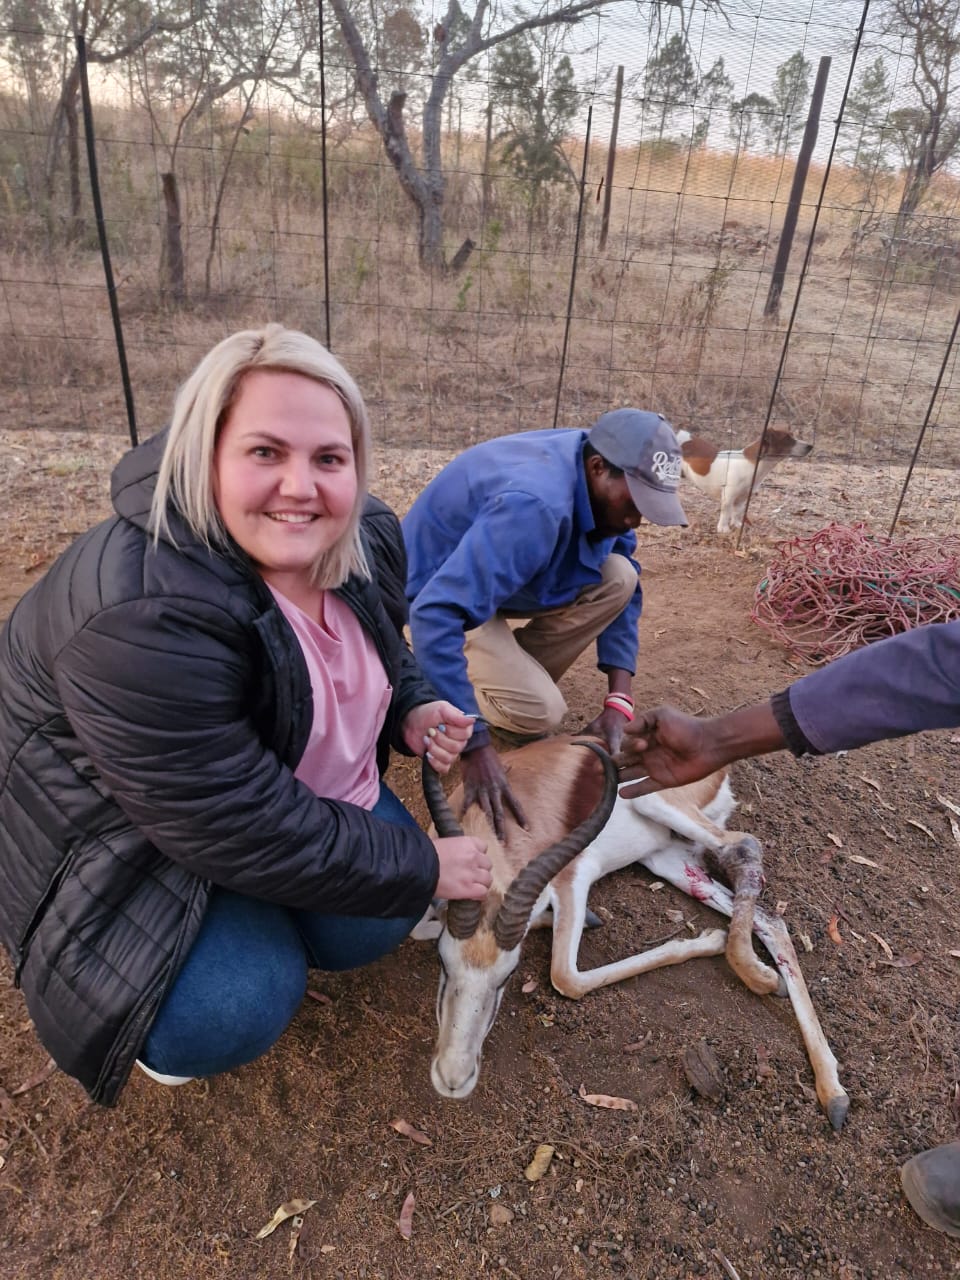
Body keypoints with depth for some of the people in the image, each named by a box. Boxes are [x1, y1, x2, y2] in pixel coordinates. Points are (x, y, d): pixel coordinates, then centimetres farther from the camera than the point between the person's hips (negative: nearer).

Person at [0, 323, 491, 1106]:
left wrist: (411, 709, -11)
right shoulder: (145, 618, -38)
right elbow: (250, 831, -33)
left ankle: (263, 919, 29)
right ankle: (160, 1017, 16)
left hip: (304, 787, 7)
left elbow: (380, 645, 10)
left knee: (374, 927, -2)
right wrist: (420, 866, -22)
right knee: (234, 1013, -21)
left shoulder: (364, 541, -13)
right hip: (130, 831, -6)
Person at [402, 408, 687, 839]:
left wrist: (618, 702, -13)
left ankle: (517, 677, 3)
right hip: (435, 598, -7)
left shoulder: (601, 487, -11)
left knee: (619, 578, -12)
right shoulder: (534, 505, -37)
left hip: (500, 577, 8)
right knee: (540, 711, -24)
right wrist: (475, 745, -43)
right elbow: (436, 615, -44)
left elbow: (623, 592, -3)